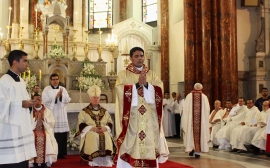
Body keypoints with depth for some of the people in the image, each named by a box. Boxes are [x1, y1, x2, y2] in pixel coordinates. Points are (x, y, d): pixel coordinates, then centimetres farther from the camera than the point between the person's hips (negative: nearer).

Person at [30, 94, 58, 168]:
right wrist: (35, 118, -14)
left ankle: (45, 162, -20)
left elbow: (52, 123, 1)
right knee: (33, 139, -31)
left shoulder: (47, 111, 10)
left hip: (45, 131, 0)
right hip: (33, 131, 0)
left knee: (47, 139, -30)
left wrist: (43, 118, -12)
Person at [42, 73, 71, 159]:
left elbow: (68, 100, 4)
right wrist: (56, 96, -12)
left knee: (62, 134, 0)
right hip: (51, 114, -3)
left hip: (61, 115, 3)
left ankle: (61, 153, 9)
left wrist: (61, 96, -13)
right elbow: (45, 100, -10)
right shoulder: (46, 89, 3)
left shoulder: (63, 89, 13)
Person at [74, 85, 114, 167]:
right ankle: (94, 161, -33)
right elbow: (81, 124, -1)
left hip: (104, 131, 2)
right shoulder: (84, 111, 9)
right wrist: (92, 128, -15)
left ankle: (106, 160, -29)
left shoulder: (104, 111, 19)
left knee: (106, 137, -31)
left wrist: (105, 128, -10)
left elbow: (110, 123, 12)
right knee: (94, 137, -35)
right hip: (90, 133, -2)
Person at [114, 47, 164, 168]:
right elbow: (120, 90, -8)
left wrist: (146, 84, -14)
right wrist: (138, 84, -14)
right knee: (129, 145, -6)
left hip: (148, 118, 2)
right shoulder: (123, 74, 7)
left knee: (149, 144, 0)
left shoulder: (152, 74, 15)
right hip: (130, 118, -2)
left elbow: (160, 89, 1)